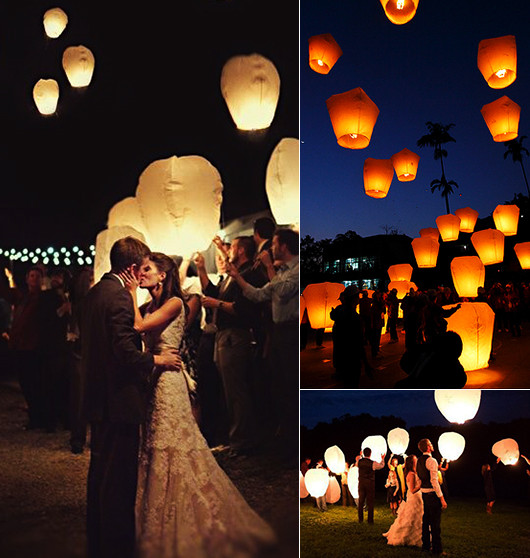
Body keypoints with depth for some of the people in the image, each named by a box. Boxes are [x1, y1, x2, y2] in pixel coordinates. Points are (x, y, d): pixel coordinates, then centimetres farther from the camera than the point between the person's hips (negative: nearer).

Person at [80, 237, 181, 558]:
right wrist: (156, 359, -10)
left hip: (99, 398, 11)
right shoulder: (119, 296, -19)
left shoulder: (96, 291, 11)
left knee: (100, 472, 20)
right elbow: (125, 352, -25)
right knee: (119, 480, 0)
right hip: (119, 400, -11)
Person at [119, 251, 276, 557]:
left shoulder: (174, 302, -10)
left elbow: (139, 326, -21)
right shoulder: (147, 306, 12)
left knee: (171, 450, 0)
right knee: (156, 449, 13)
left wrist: (133, 292, -11)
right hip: (152, 380, 7)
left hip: (168, 380, -7)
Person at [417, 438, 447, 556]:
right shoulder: (431, 461, -17)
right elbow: (434, 481, -22)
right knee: (435, 522, -2)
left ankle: (426, 545, 26)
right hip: (432, 493, -9)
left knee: (426, 520, 17)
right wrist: (442, 498, -20)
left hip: (424, 493, 9)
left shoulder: (418, 461, 10)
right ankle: (437, 549, 2)